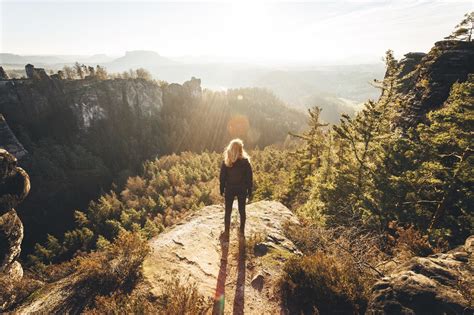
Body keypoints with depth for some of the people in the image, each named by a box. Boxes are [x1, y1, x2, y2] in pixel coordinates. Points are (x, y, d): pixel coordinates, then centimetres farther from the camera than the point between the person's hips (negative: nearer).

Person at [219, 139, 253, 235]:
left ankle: (226, 231, 26)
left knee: (228, 211, 15)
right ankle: (242, 231, 28)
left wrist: (222, 190, 6)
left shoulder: (226, 162, -12)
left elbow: (222, 177, -6)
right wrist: (249, 192, 3)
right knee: (242, 210, 16)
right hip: (242, 189, 0)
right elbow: (249, 178, -8)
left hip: (229, 189, 0)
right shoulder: (245, 162, -13)